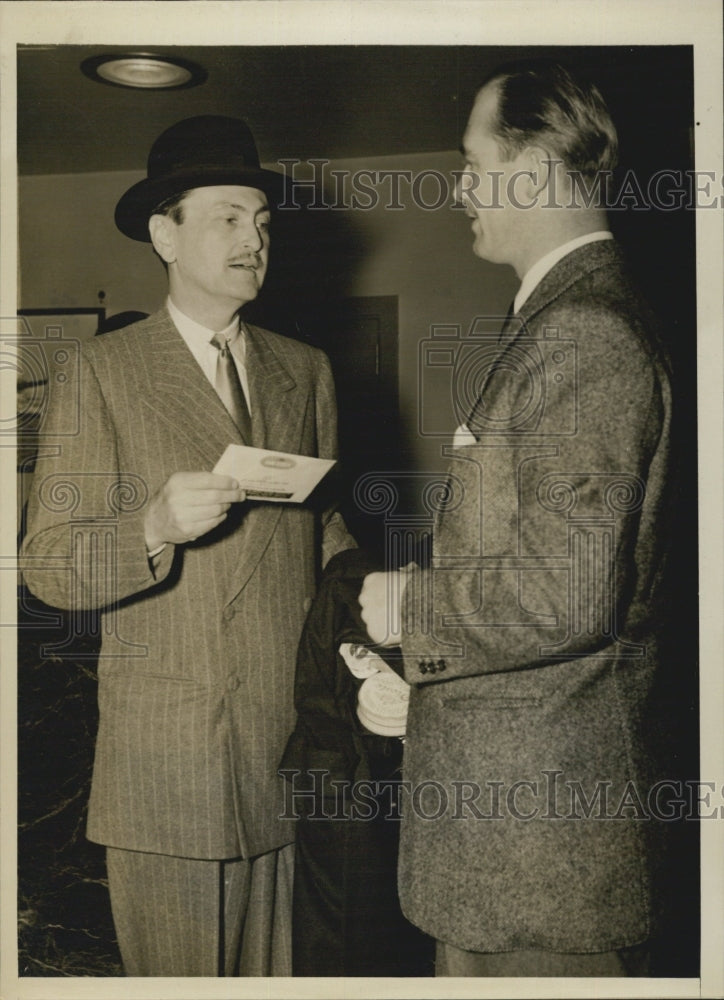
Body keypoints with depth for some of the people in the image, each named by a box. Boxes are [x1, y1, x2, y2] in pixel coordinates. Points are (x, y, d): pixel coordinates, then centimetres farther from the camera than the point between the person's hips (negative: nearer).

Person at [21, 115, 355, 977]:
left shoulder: (306, 370, 13)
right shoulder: (104, 372, -2)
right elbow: (48, 564, -6)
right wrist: (155, 527, -23)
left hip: (297, 746, 4)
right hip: (167, 759, -3)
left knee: (285, 975, 11)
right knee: (175, 971, 7)